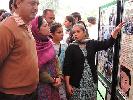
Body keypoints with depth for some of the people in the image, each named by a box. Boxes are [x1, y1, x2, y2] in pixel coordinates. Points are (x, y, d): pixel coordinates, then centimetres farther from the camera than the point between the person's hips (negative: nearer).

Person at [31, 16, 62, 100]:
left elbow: (55, 60, 9)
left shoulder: (49, 42, 5)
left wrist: (59, 76, -5)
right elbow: (38, 69, -16)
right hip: (42, 84, -6)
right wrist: (52, 80, -9)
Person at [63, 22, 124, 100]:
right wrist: (68, 85, -11)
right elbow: (67, 67, -7)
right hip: (77, 83, -3)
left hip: (92, 82, 3)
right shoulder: (71, 48, -5)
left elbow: (107, 44, 0)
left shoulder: (92, 44, 5)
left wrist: (116, 31, -11)